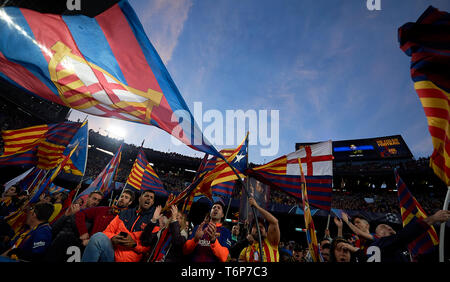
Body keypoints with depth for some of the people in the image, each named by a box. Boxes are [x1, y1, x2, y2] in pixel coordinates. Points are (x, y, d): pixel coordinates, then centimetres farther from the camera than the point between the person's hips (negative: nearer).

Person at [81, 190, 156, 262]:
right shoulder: (125, 213, 18)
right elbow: (108, 231, 16)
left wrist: (134, 244, -13)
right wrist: (112, 238, -6)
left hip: (128, 257, -4)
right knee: (99, 236, -29)